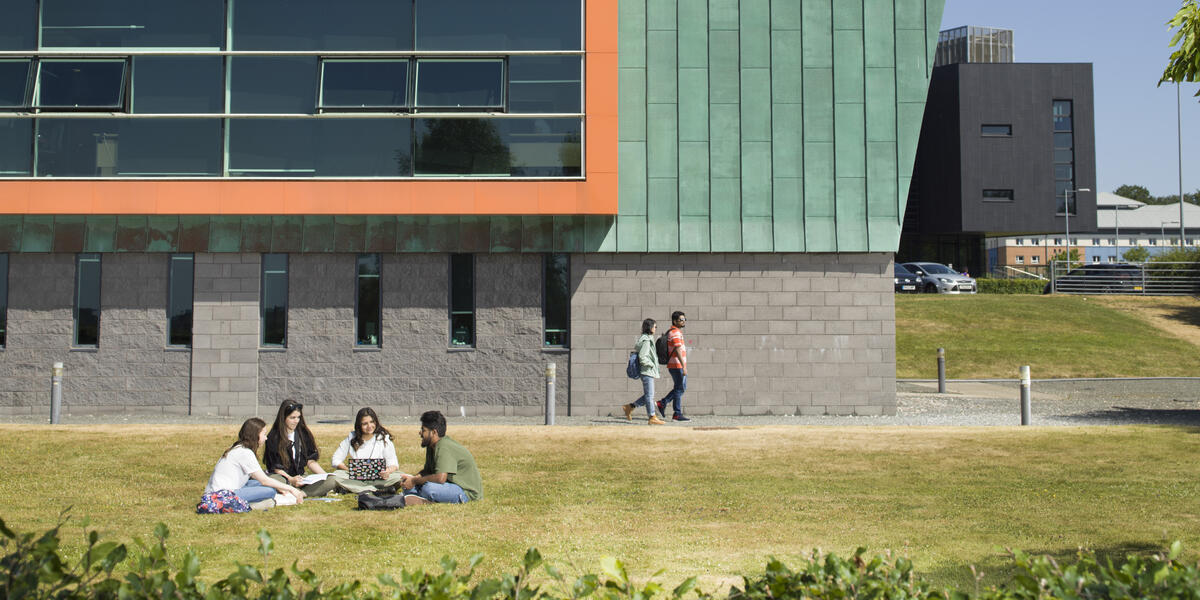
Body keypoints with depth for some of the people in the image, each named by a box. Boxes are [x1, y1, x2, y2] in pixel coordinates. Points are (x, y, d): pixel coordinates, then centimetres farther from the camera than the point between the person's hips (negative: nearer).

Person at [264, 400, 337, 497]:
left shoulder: (303, 434, 11)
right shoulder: (273, 437, -4)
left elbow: (310, 461, 11)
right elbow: (276, 467, -8)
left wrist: (325, 475, -4)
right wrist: (291, 480, -25)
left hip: (300, 477, 5)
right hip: (281, 477, -5)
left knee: (331, 482, -24)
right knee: (272, 480, -42)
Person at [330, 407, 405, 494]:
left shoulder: (384, 439, 1)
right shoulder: (351, 438, 4)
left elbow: (393, 464, -3)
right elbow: (336, 460, 1)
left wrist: (388, 471, -28)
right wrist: (349, 470, -19)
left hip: (378, 478, -1)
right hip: (356, 478, 1)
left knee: (397, 476, -29)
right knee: (337, 475, -27)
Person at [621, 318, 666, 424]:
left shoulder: (648, 339, 15)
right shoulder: (646, 340, -15)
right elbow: (642, 357, -22)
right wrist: (652, 365, -12)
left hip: (649, 372, 10)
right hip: (647, 371, -10)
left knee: (648, 396, 13)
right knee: (649, 395, -5)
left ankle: (629, 407, 18)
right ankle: (652, 418, -1)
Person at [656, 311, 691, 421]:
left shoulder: (671, 332, 16)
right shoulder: (675, 333, -16)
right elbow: (678, 351, -23)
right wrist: (684, 367, -26)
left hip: (675, 366, 10)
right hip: (677, 366, -10)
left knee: (681, 388, 16)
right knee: (679, 389, -2)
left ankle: (662, 403, 15)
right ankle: (677, 414, 4)